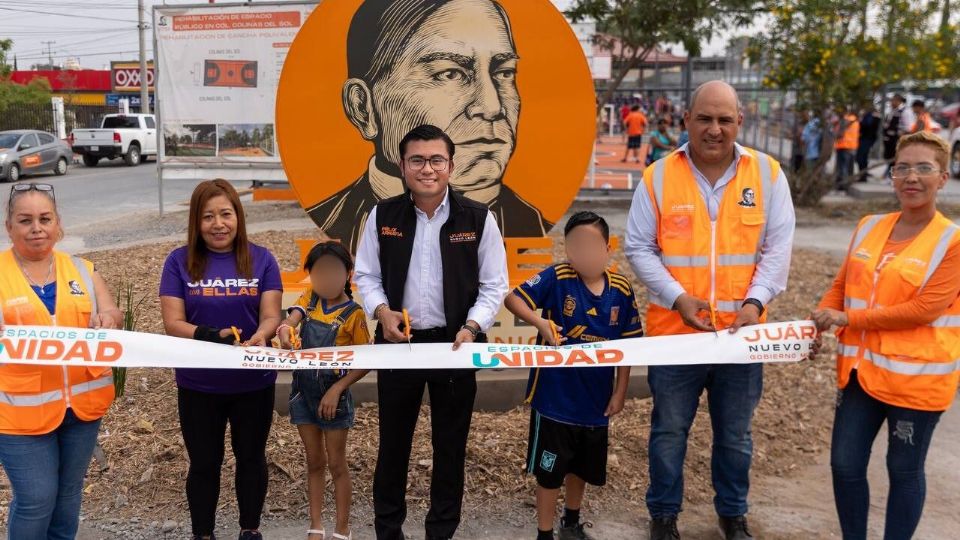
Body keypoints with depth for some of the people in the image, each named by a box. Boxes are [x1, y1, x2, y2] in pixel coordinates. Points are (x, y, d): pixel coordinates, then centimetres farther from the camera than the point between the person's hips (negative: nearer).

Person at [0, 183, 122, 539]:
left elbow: (113, 315, 2)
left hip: (83, 398, 4)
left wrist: (107, 319, -21)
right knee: (35, 498, 1)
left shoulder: (81, 269, 6)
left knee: (69, 491, 17)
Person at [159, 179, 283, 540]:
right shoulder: (179, 261, -7)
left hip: (253, 382, 1)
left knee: (251, 458, 18)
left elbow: (271, 316, -9)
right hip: (199, 385, -1)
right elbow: (172, 323, -11)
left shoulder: (261, 259, -5)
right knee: (204, 463, 15)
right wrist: (209, 335, -31)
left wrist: (259, 337, -32)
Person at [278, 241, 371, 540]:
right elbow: (291, 318, -18)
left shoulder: (353, 313, -12)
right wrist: (285, 329, -41)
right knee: (314, 462, 15)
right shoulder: (309, 299, 1)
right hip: (304, 390, 4)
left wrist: (337, 389, -20)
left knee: (336, 464, 7)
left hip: (333, 393, -4)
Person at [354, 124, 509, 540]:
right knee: (393, 441, 12)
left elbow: (493, 285, -1)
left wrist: (472, 328, -16)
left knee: (451, 444, 11)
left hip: (455, 342, -1)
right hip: (397, 342, 1)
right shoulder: (383, 216, 0)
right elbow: (366, 275, 6)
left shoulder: (478, 219, -5)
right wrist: (381, 311, -13)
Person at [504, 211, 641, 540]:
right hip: (555, 397, -4)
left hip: (595, 398, 4)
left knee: (583, 467, 23)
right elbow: (513, 299, -15)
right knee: (549, 470, 7)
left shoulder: (621, 289, -4)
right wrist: (540, 322, -32)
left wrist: (620, 392, 3)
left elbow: (627, 344, 3)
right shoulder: (557, 278, -14)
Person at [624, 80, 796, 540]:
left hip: (741, 329, 1)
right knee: (669, 431, 13)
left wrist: (756, 301, -14)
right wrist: (677, 298, -14)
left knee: (735, 435, 17)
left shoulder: (767, 173, -1)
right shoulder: (659, 175, -5)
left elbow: (777, 247, -1)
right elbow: (638, 248, -3)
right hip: (674, 329, -1)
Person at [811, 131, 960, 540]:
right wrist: (817, 324, -6)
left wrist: (847, 319, -17)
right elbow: (841, 286, 12)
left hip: (917, 376, -5)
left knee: (904, 470, 11)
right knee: (844, 464, 10)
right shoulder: (869, 227, 6)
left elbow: (925, 309, -19)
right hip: (861, 367, 5)